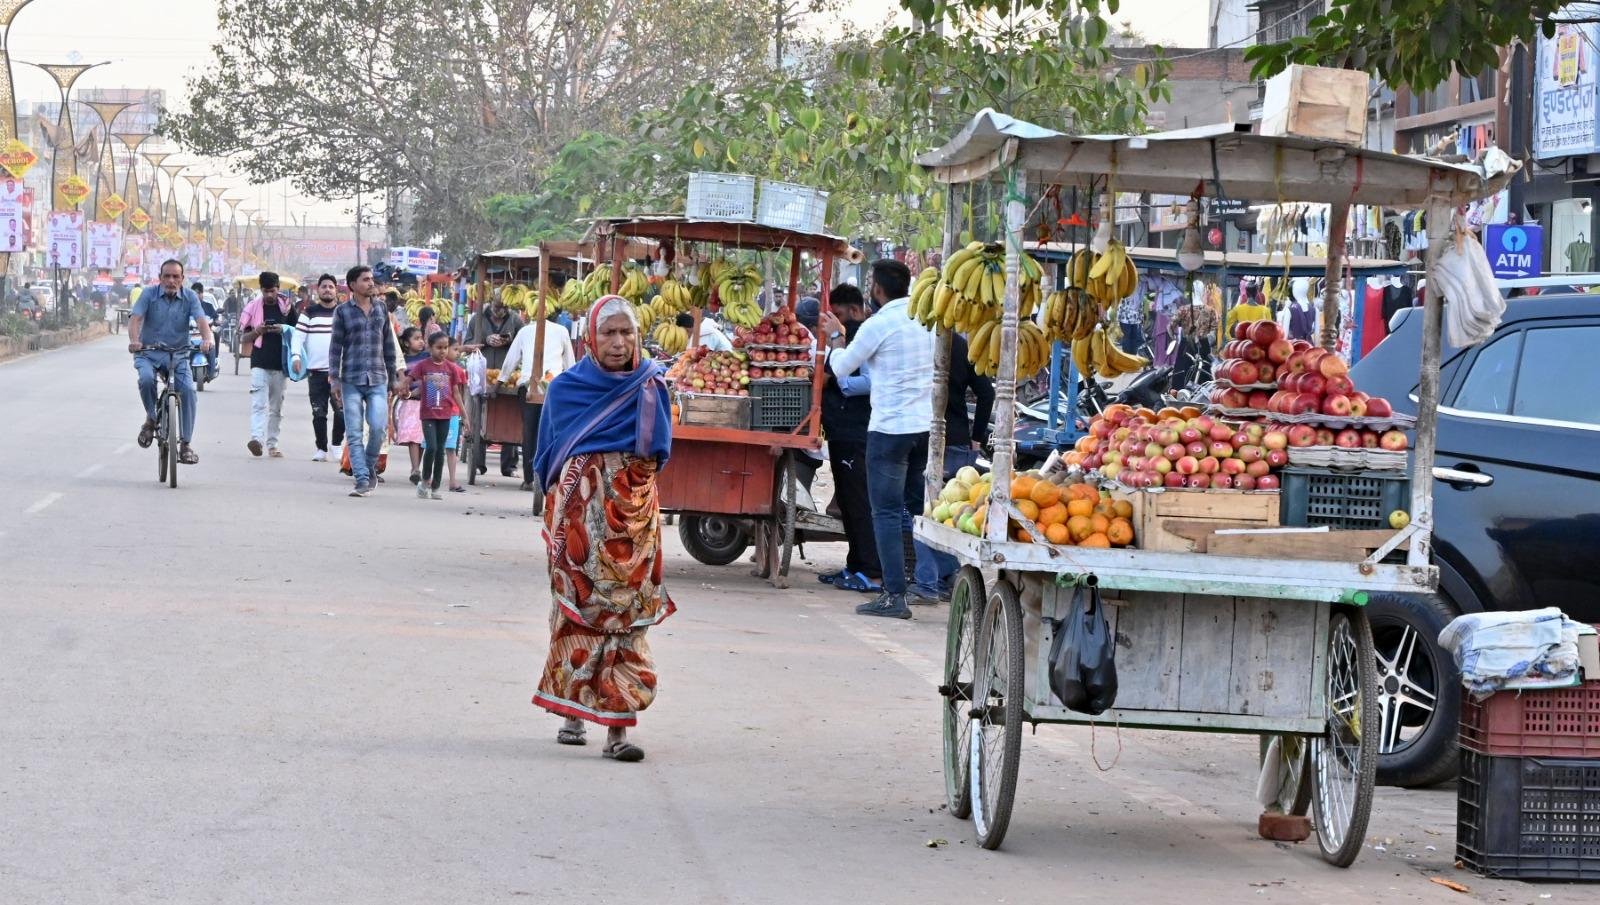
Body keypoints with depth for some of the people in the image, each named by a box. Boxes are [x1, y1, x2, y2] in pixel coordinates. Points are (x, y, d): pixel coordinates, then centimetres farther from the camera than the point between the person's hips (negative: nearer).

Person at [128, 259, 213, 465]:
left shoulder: (190, 298, -1)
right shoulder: (149, 295, -4)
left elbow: (201, 320, -16)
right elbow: (135, 318, -16)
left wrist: (206, 339, -39)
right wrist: (134, 340, -38)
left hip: (178, 356, 1)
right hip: (148, 354, -1)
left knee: (188, 390, -19)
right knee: (146, 379, -32)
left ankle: (185, 445, -10)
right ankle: (151, 418, -4)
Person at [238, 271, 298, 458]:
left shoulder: (287, 306, 7)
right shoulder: (253, 307, 5)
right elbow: (243, 338, 8)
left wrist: (283, 330, -8)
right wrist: (257, 331, -12)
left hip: (280, 364, 2)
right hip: (259, 363, -2)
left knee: (276, 407, 8)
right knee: (259, 404, -16)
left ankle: (272, 444, 15)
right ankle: (256, 438, -30)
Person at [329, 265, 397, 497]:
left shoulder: (381, 310, 12)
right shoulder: (343, 312, 3)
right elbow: (336, 346, 3)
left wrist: (392, 377, 16)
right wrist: (335, 379, -4)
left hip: (377, 380, 1)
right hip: (351, 380, -1)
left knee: (378, 427, -13)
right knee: (354, 433, -4)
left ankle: (370, 467, 11)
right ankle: (362, 480, -2)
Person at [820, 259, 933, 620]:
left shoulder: (878, 325, -11)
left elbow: (841, 368, -1)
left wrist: (836, 337, 17)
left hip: (891, 428, -6)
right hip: (927, 425, 6)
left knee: (887, 512, -4)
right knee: (920, 507, 17)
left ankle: (895, 595, -9)